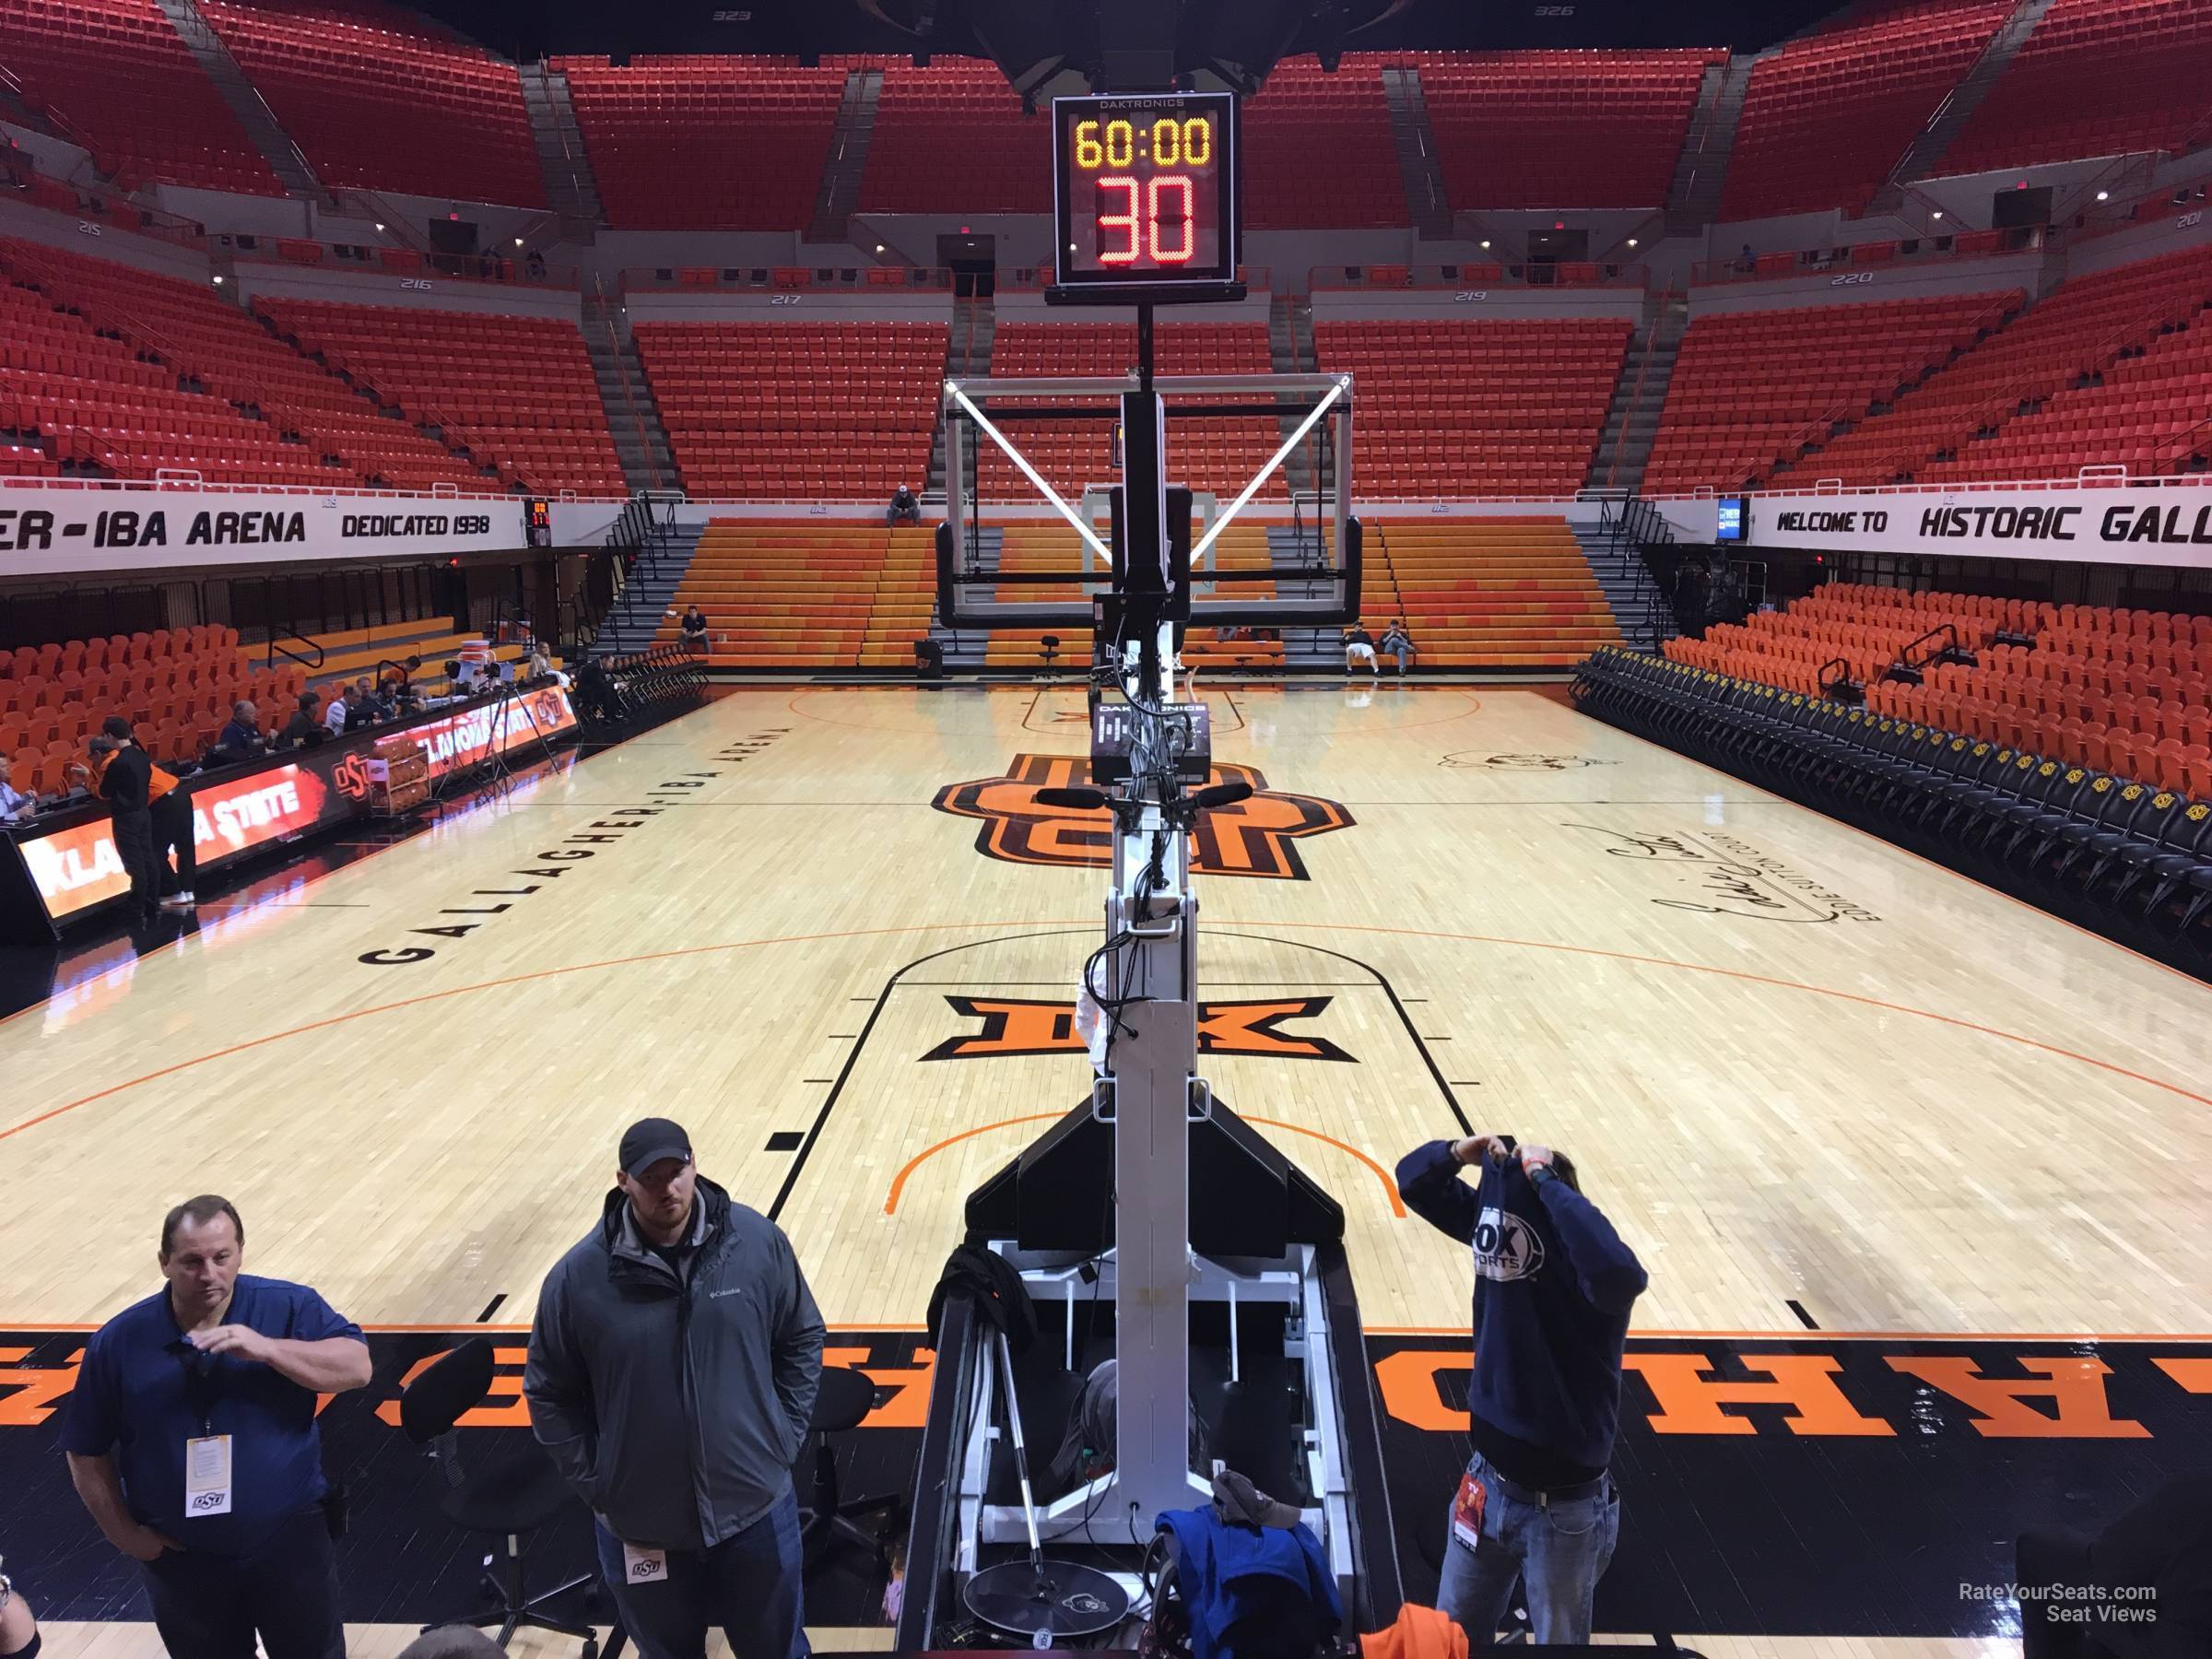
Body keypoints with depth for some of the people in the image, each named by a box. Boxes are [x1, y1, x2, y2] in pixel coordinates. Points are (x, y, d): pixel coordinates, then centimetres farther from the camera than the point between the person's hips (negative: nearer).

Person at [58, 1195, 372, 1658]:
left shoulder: (289, 1308, -15)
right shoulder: (117, 1342, -9)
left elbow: (357, 1367, -25)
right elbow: (87, 1450, 2)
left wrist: (267, 1348, -35)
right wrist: (123, 1532, -1)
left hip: (289, 1542, -1)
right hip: (179, 1557, 1)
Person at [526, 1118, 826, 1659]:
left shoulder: (757, 1240, -12)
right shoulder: (578, 1276, -15)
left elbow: (802, 1340, 1)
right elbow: (549, 1392, -2)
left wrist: (785, 1437, -2)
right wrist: (595, 1482, -4)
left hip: (756, 1507, 0)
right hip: (640, 1526, 0)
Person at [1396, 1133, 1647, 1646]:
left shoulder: (1588, 1275, -26)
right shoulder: (1501, 1226, -11)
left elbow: (1619, 1270, -52)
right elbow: (1414, 1180, -2)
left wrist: (1544, 1181, -43)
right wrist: (1459, 1152, -23)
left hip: (1564, 1510, -5)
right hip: (1488, 1483, 5)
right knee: (1455, 1633, 21)